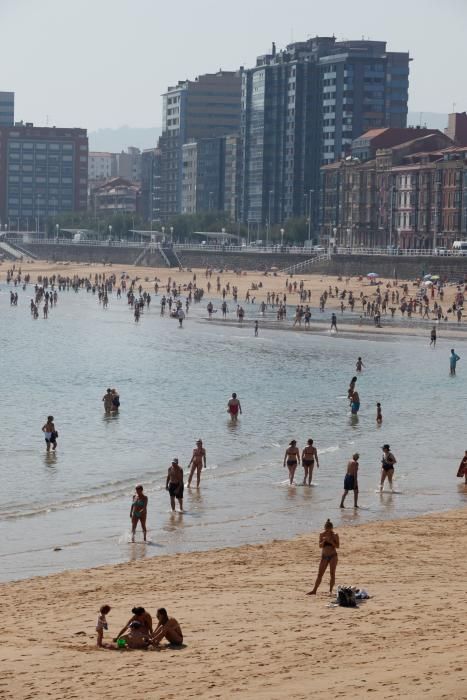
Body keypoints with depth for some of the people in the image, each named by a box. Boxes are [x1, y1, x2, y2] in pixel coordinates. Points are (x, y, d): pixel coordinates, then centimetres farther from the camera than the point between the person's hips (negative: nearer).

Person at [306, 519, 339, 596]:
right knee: (320, 574, 3)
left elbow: (337, 546, -8)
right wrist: (323, 541, -22)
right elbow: (320, 545, -2)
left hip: (333, 556, -2)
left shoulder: (335, 535, -4)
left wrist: (331, 541, -21)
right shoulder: (322, 535, 1)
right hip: (324, 556, 2)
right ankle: (314, 590, 5)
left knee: (332, 574, -2)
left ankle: (330, 591, 5)